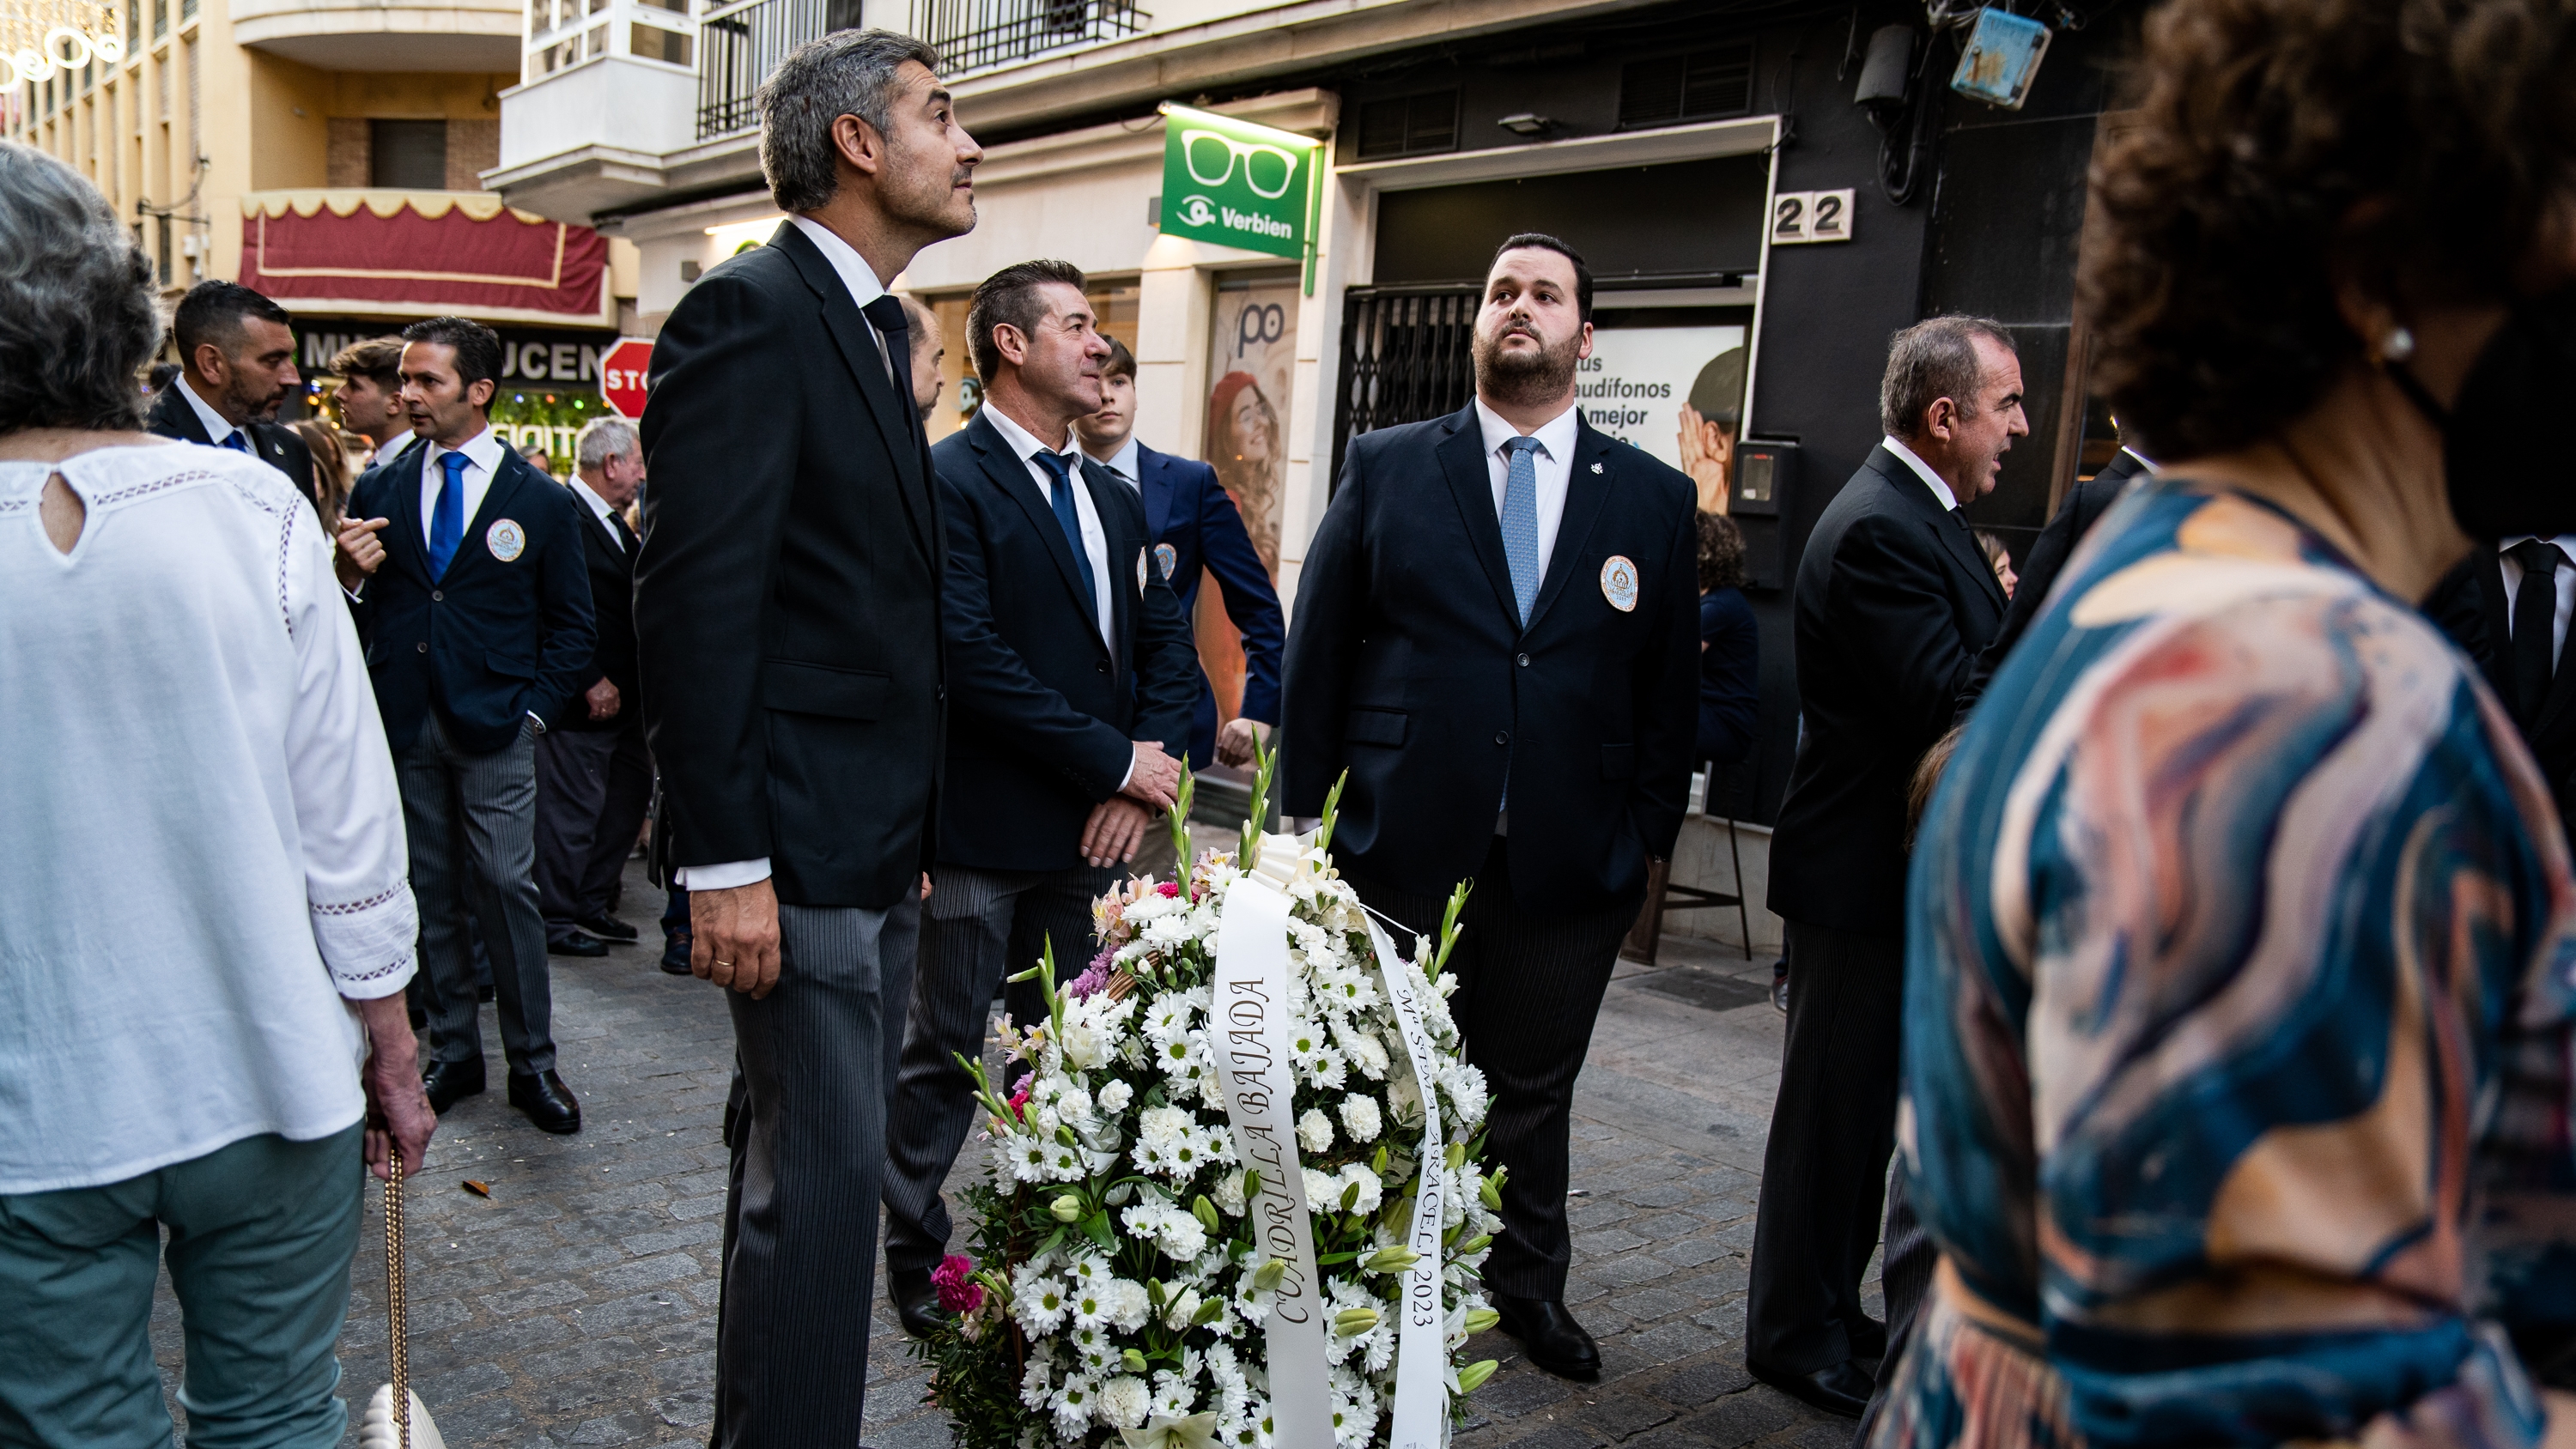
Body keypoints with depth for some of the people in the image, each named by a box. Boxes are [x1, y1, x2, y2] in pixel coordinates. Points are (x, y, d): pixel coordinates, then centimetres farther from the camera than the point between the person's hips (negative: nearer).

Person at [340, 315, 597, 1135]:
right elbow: (359, 610, 9)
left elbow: (572, 624, 6)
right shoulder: (379, 490, 10)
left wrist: (536, 711, -3)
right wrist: (350, 578, -13)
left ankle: (533, 1062, 6)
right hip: (404, 727, 3)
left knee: (506, 890, -5)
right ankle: (453, 1052, 21)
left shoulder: (541, 501, 4)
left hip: (494, 729, -3)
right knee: (429, 893, 9)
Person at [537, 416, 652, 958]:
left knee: (629, 797, 14)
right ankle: (556, 919, 12)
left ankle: (591, 904, 27)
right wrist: (592, 681, -20)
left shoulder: (613, 524, 17)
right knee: (572, 809, -1)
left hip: (621, 694, 10)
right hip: (584, 699, -10)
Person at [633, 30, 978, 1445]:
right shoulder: (748, 313, -13)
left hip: (879, 845, 10)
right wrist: (722, 861, -21)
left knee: (804, 1158, 19)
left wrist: (913, 822, 17)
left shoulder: (875, 325, 15)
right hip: (801, 844, -9)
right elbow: (695, 603, -19)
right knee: (821, 1171, -1)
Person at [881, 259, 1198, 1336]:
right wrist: (1115, 760, -15)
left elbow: (1167, 645, 13)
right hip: (981, 830, -7)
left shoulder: (1115, 499, 15)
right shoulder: (949, 480, -9)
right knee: (946, 1055, 6)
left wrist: (1144, 773, -4)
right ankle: (917, 1257, 22)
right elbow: (972, 658, -19)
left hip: (1091, 829, 7)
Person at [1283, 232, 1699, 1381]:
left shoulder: (1653, 498, 5)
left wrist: (1649, 835, 2)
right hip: (1402, 851, -1)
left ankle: (1529, 1287, 38)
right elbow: (1317, 649, 2)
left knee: (1534, 1091, 17)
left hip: (1568, 862, 2)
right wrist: (1308, 811, -2)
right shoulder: (1386, 467, 2)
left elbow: (1669, 684, 7)